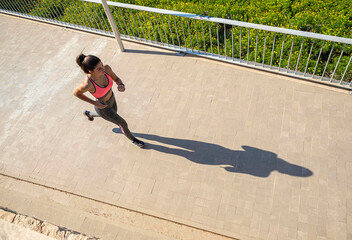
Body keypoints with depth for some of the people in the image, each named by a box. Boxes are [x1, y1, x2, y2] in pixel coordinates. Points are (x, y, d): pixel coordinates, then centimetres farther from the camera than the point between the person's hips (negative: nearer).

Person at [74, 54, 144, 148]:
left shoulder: (106, 68, -27)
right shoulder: (87, 85, -39)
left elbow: (116, 79, -8)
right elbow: (76, 93, -18)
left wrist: (121, 85, -31)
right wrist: (94, 103, -17)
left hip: (111, 98, 6)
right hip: (102, 107, -6)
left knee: (114, 115, 37)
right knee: (123, 124, 9)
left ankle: (89, 114, 63)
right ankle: (133, 139, 44)